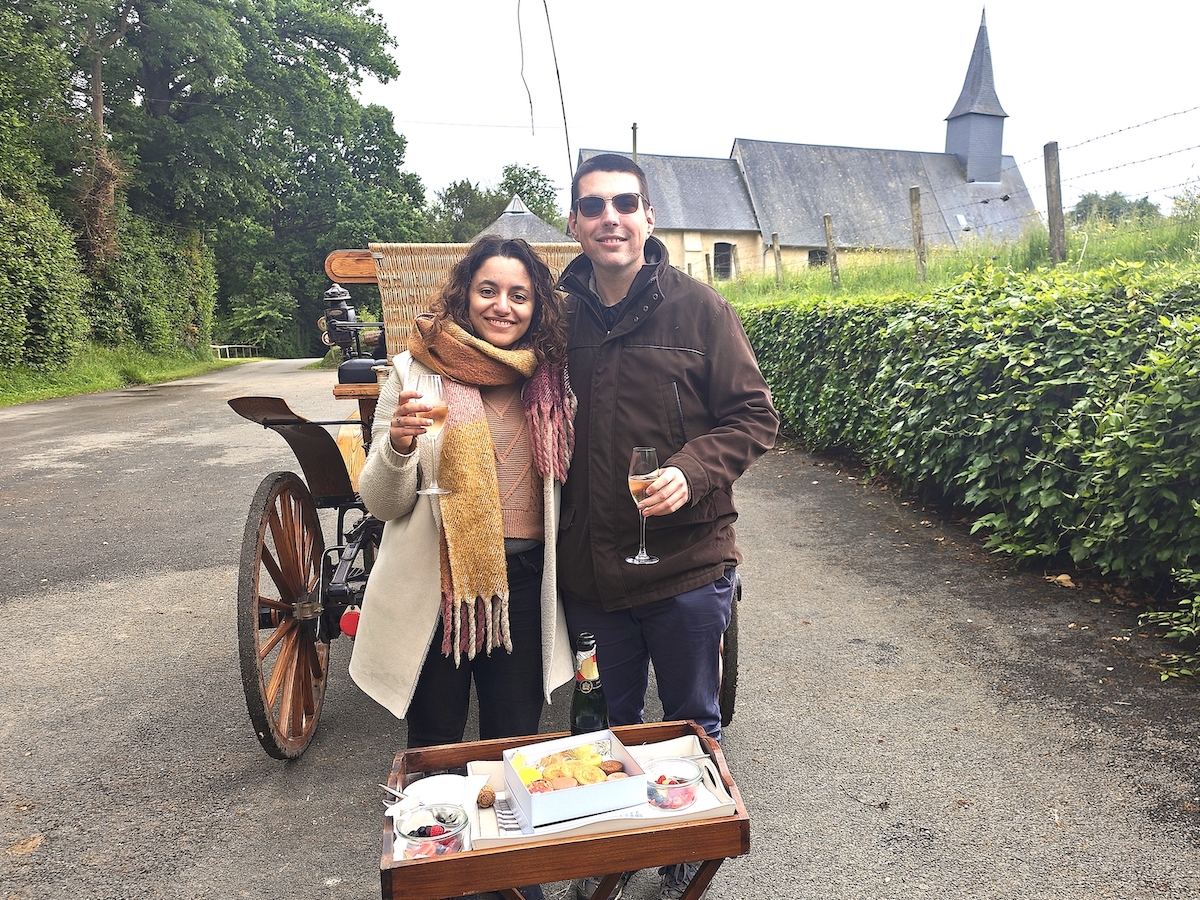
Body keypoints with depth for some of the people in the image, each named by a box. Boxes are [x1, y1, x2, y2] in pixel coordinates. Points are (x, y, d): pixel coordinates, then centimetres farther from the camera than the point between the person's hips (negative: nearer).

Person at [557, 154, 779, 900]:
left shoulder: (699, 308, -8)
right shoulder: (562, 314, 1)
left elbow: (754, 417, -6)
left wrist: (692, 470, -24)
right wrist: (562, 547, 2)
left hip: (687, 561, -3)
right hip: (594, 563, 3)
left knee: (692, 723, 16)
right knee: (615, 718, 23)